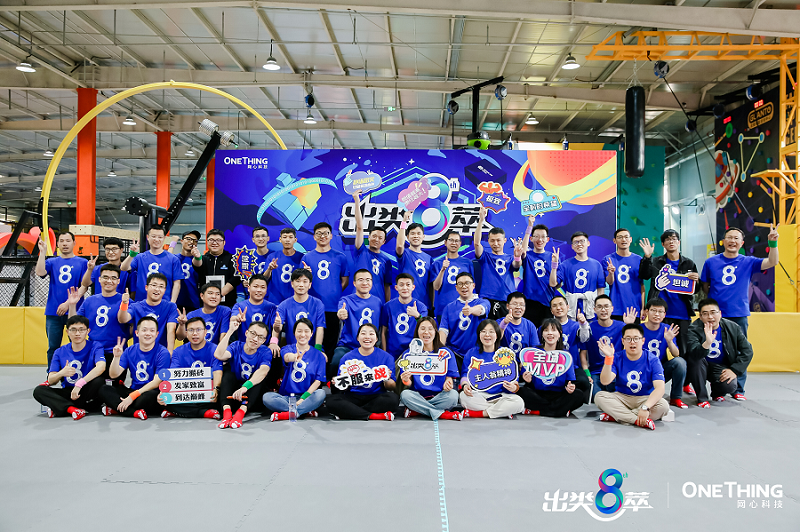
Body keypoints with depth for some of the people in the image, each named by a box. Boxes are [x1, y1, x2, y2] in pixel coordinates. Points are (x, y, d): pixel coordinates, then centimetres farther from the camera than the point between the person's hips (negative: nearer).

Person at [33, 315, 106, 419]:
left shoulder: (95, 347, -7)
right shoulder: (60, 352, 5)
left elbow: (101, 367, -28)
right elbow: (50, 380, 0)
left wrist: (80, 383, -39)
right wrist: (61, 373, -24)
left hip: (86, 393, -3)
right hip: (68, 392, 4)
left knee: (98, 380, -34)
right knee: (38, 391, -17)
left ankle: (58, 408, -19)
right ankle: (72, 409, -32)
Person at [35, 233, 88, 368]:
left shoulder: (82, 262, 4)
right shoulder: (52, 262, 12)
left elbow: (84, 286, -3)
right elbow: (40, 272, -9)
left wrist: (68, 303, -12)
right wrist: (43, 252, -9)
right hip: (53, 312, 2)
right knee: (53, 347, 7)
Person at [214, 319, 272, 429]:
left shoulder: (265, 353, -9)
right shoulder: (236, 346, -4)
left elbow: (263, 371, -31)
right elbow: (218, 355, -25)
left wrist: (245, 387, -48)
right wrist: (230, 331, -27)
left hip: (253, 396, -2)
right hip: (232, 393, 2)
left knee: (261, 376, -25)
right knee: (228, 369, -19)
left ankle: (241, 412, -42)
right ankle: (226, 412, -38)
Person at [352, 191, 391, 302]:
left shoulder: (386, 260, 10)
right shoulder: (362, 251, 5)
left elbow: (386, 285, 12)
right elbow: (360, 227, -3)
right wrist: (357, 202, -10)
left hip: (379, 302, 2)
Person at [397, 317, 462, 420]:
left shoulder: (446, 353, 5)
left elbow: (449, 377, 3)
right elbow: (409, 383, 2)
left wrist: (447, 384, -21)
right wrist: (406, 381, -23)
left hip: (439, 397, 0)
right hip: (417, 397, 0)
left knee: (453, 395, -29)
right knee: (405, 394, -30)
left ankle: (415, 411, -19)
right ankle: (442, 414, -23)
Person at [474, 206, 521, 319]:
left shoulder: (509, 258, 15)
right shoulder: (485, 257, 11)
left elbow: (517, 265, -6)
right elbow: (476, 242, -5)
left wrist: (517, 257, -31)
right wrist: (481, 220, -16)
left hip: (507, 301, 2)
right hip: (488, 300, -1)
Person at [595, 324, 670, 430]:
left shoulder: (652, 360, -9)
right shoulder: (617, 358, -5)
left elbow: (659, 388, -22)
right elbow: (605, 381, -19)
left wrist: (645, 407, -38)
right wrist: (608, 357, -33)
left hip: (646, 399, -1)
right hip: (622, 398, 1)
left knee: (663, 406, -31)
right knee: (599, 396, -25)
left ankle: (616, 415, -26)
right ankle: (639, 420, -32)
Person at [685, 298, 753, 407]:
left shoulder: (733, 328, -6)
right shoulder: (694, 330, -18)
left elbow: (747, 351, 0)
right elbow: (693, 355, -34)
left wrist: (734, 370, -11)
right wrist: (707, 343, -54)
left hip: (721, 368, 2)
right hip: (701, 367, -2)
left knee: (730, 386, -27)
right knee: (696, 360, -33)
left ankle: (717, 392, 15)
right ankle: (702, 398, -14)